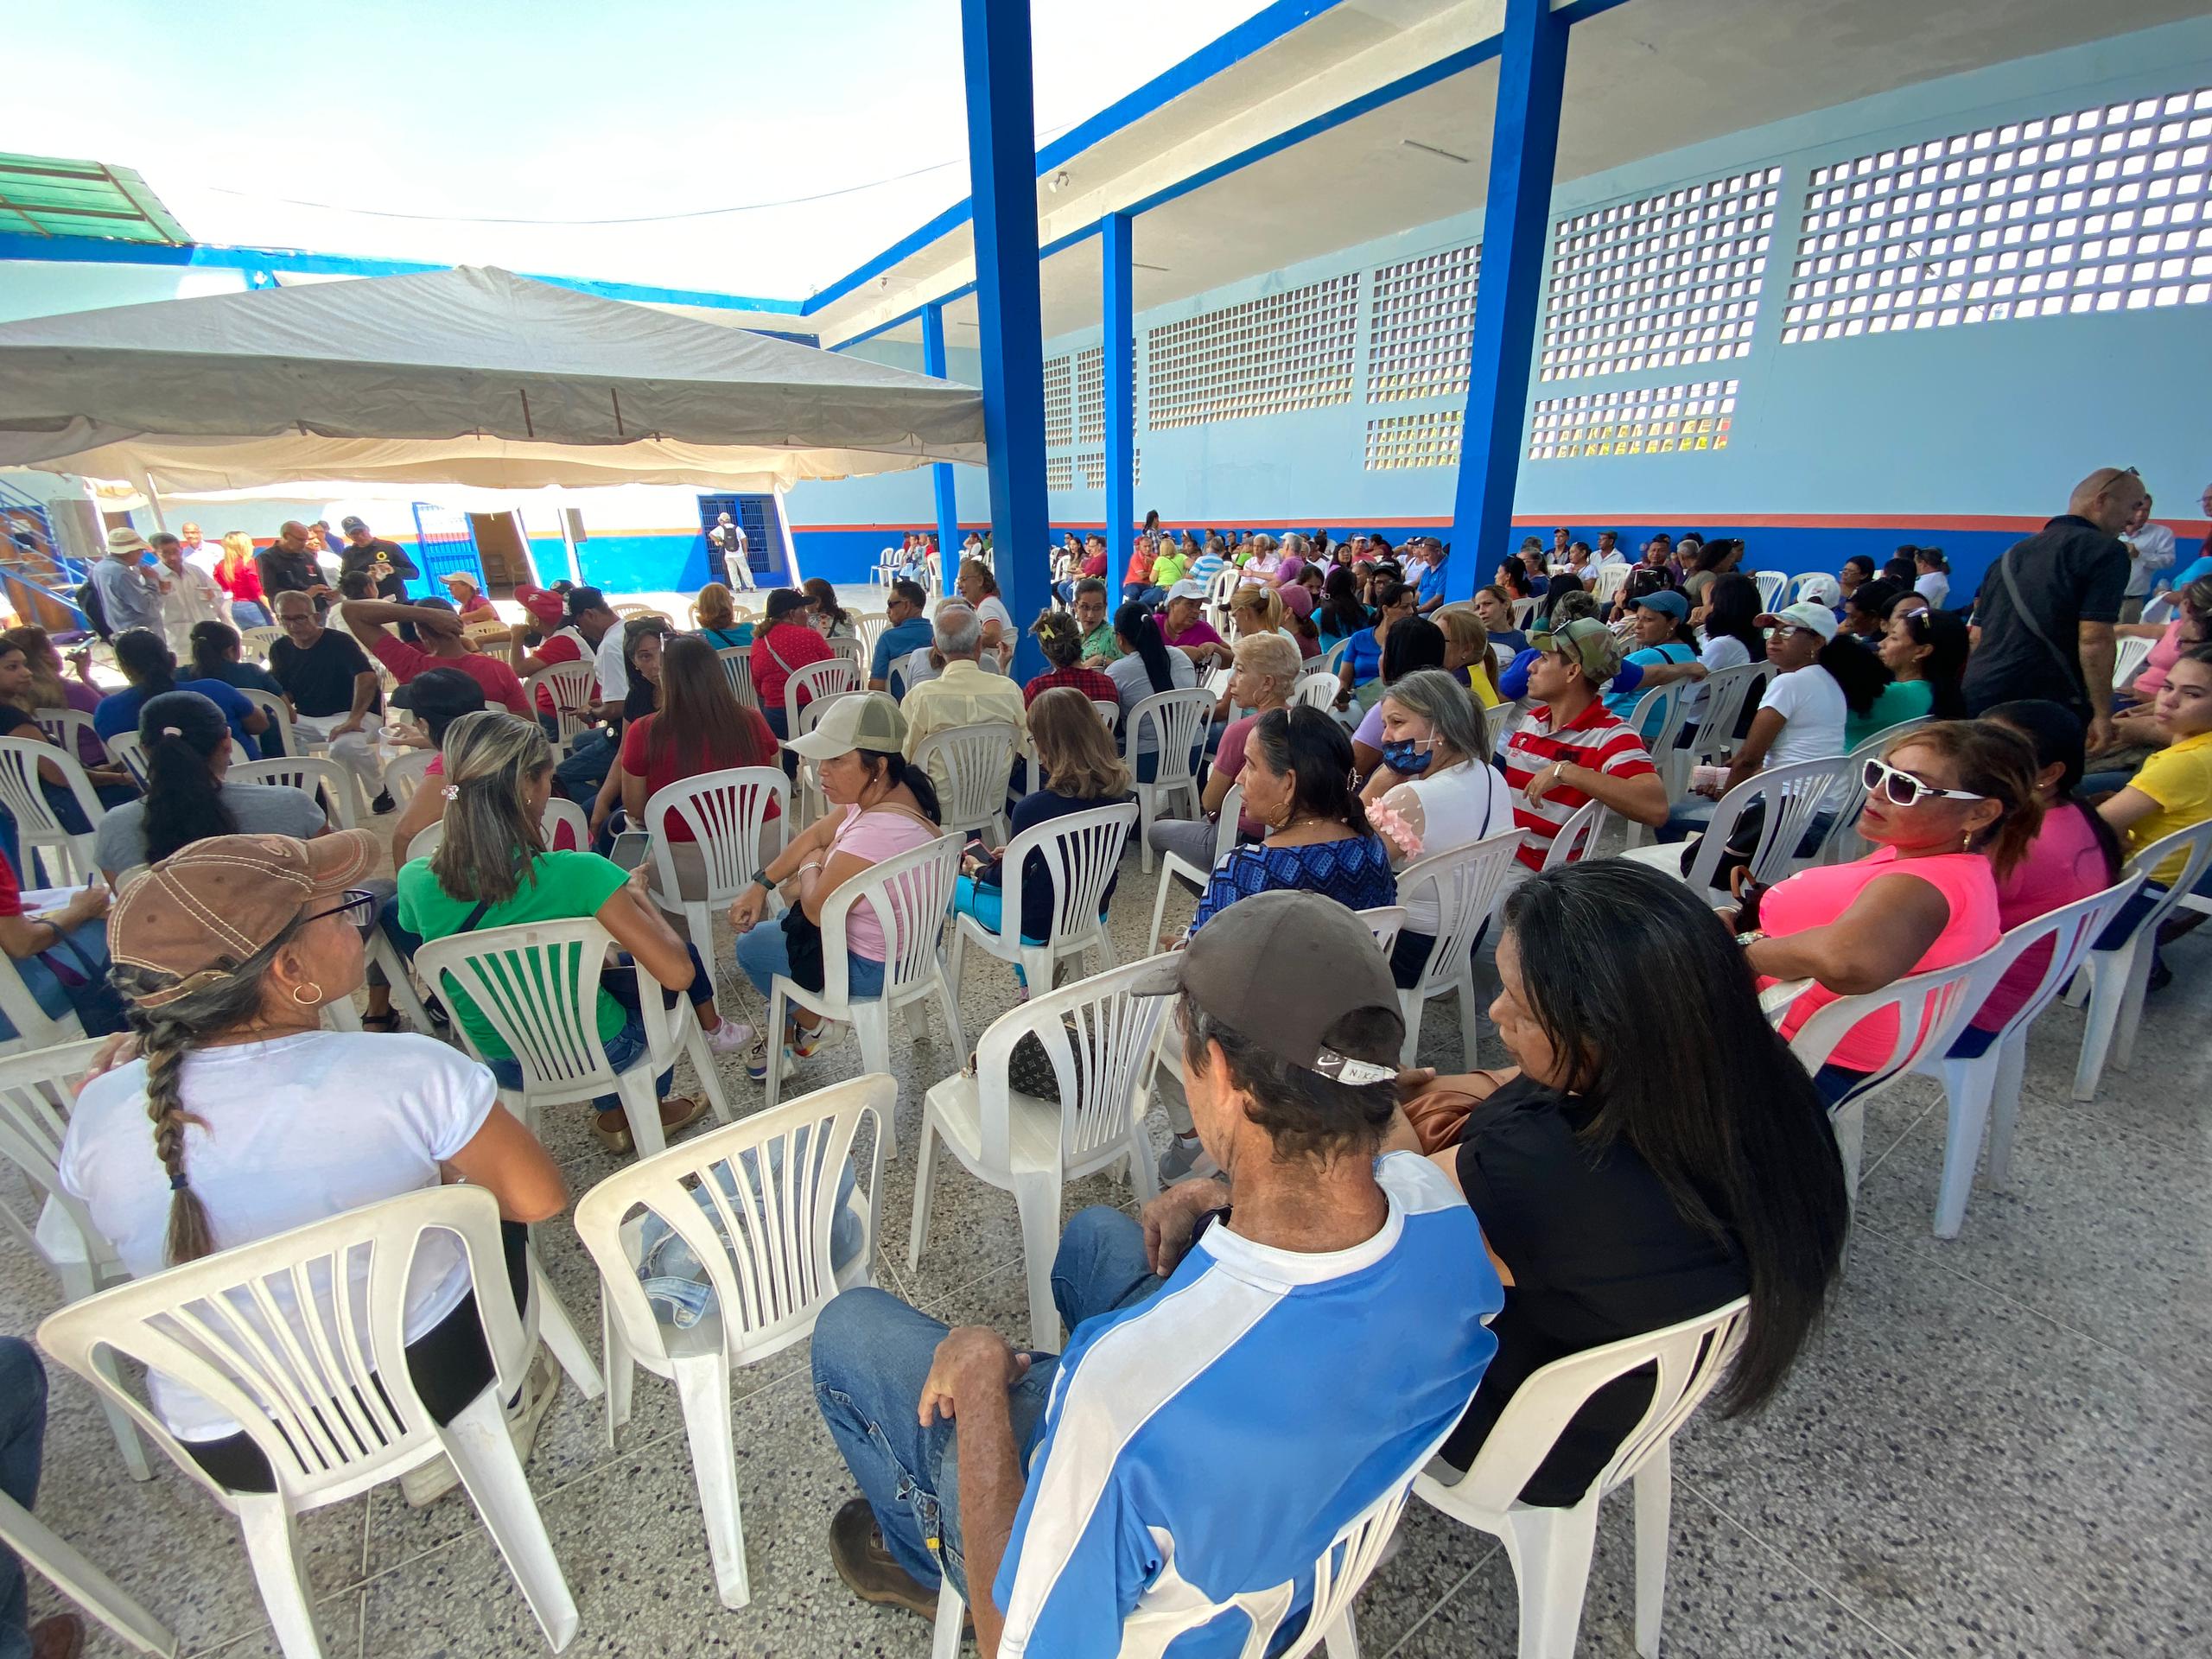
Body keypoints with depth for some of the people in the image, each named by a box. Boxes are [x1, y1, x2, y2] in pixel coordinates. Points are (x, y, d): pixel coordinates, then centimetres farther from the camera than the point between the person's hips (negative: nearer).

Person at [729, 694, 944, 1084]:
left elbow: (818, 909, -26)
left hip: (872, 969, -9)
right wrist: (760, 885, 1)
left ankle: (808, 1024, 34)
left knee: (750, 945, 12)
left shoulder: (876, 832, -37)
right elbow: (818, 833, 5)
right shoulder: (884, 790, -8)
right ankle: (785, 1037, 38)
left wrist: (810, 865, -5)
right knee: (782, 914, 30)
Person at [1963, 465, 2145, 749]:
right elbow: (2094, 640, -12)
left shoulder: (2013, 553, 20)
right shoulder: (2106, 550, -2)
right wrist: (2102, 715, -8)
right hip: (2046, 703, -7)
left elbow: (1978, 636, 22)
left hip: (1977, 695, 7)